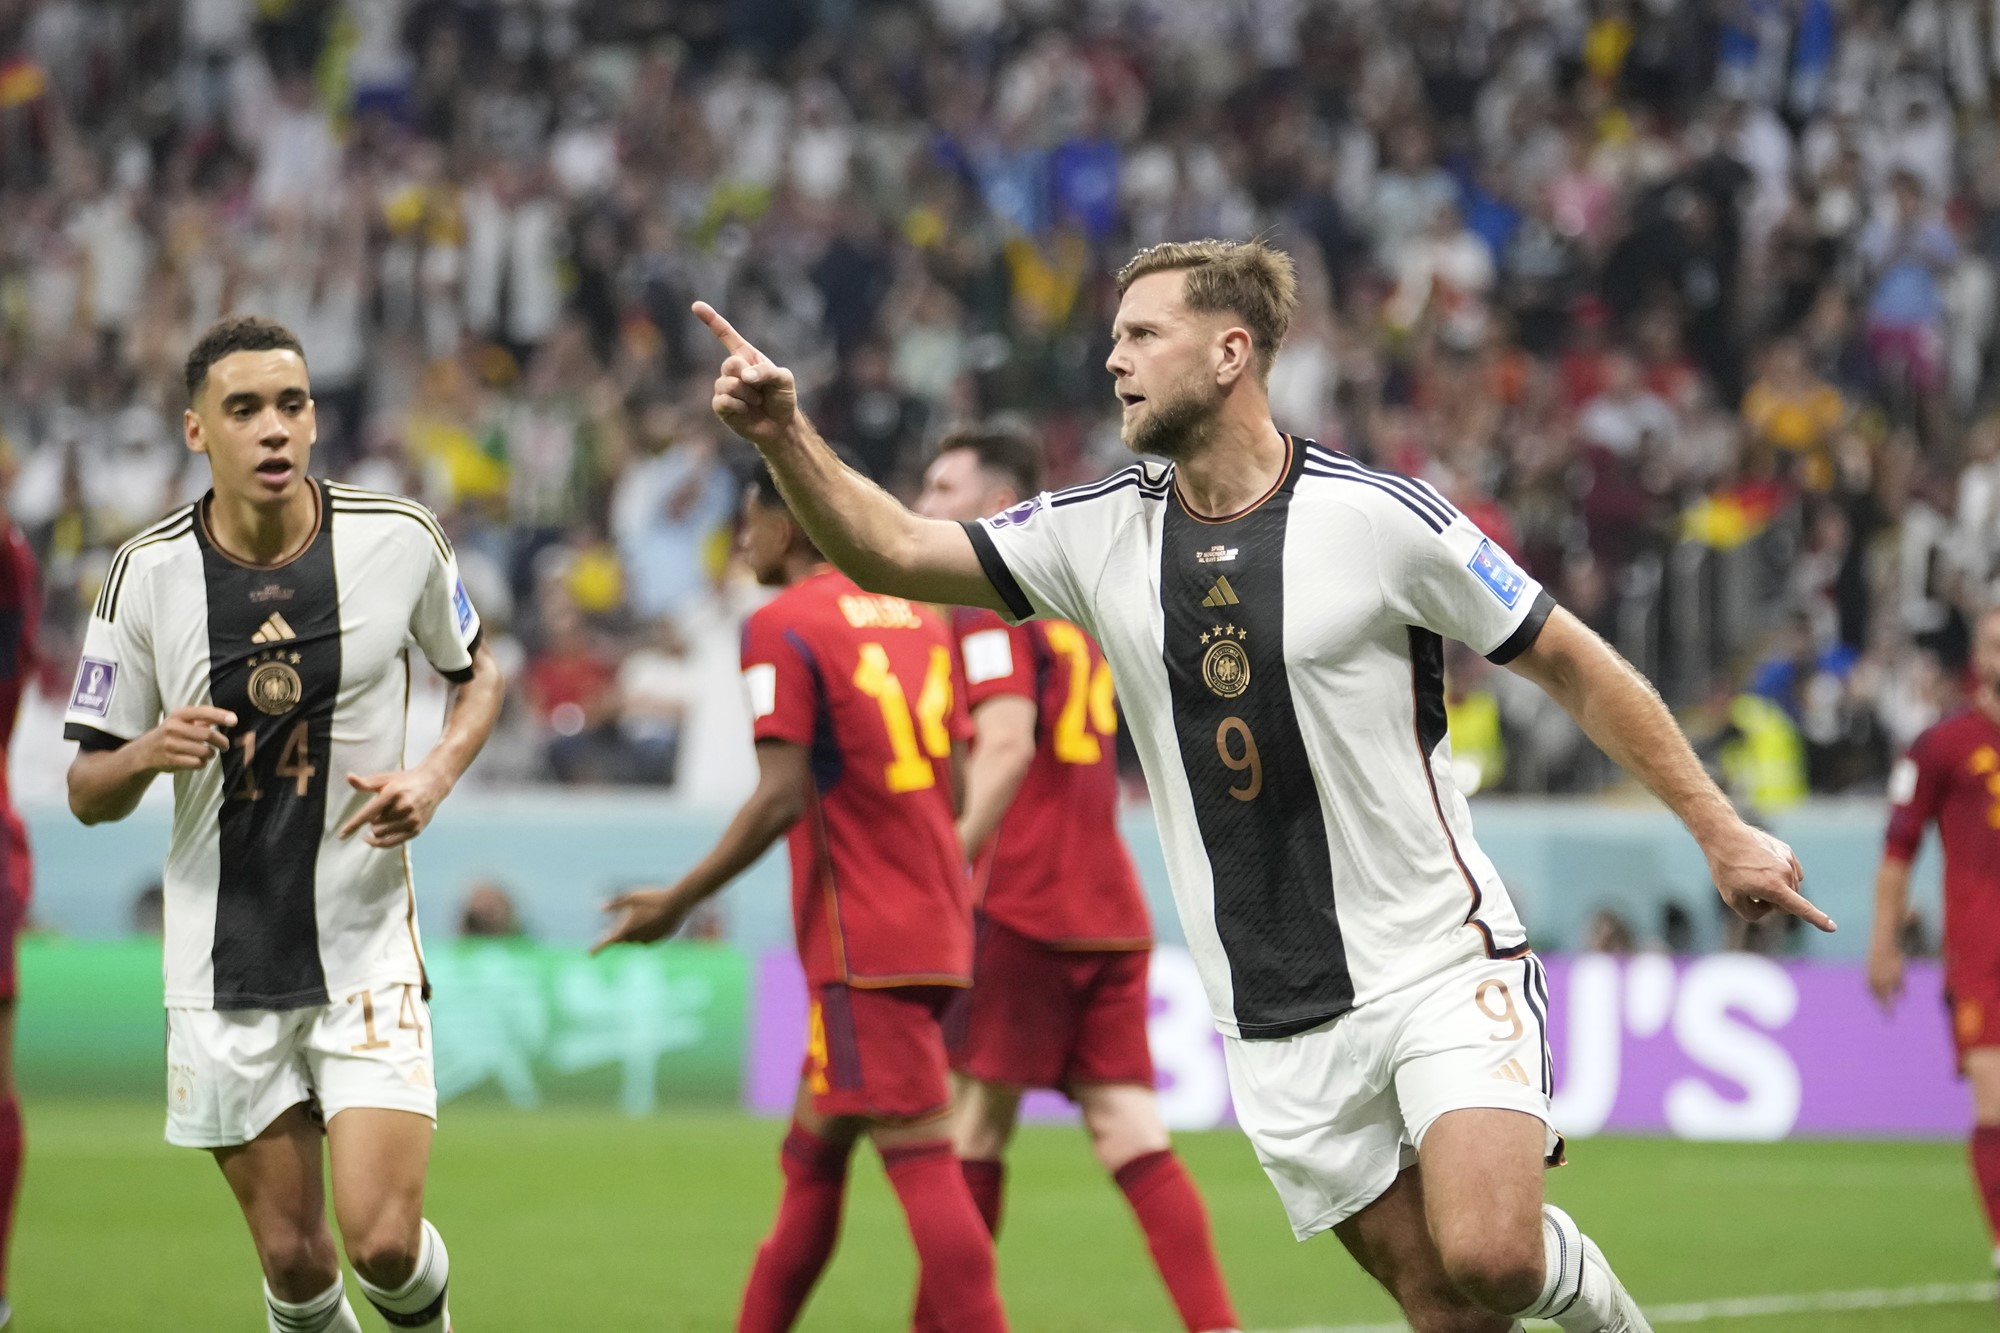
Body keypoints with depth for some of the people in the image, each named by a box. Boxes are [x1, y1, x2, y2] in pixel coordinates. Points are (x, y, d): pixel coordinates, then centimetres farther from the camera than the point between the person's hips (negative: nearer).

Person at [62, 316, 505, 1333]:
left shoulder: (400, 540, -5)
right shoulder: (147, 574, -5)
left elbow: (477, 669, 15)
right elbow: (87, 793, 2)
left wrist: (436, 776, -5)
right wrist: (148, 753, -21)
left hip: (368, 953, -1)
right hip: (223, 972, 1)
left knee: (384, 1241, -11)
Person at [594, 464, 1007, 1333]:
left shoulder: (782, 626, -8)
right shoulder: (918, 618, 14)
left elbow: (782, 797, -16)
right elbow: (960, 784, 14)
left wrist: (678, 902, -9)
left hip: (863, 943, -8)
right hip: (936, 928, 8)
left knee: (919, 1158, -9)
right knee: (811, 1157, 13)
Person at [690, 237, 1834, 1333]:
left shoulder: (1379, 517, -10)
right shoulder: (1100, 533, 4)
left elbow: (1576, 666, -2)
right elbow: (896, 553, 2)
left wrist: (1720, 830, -2)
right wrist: (786, 436, -14)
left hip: (1440, 956, -4)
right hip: (1277, 1022, 4)